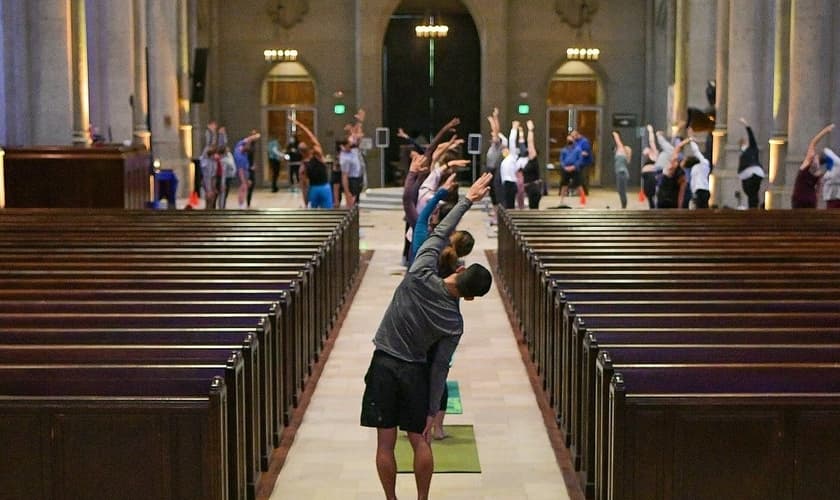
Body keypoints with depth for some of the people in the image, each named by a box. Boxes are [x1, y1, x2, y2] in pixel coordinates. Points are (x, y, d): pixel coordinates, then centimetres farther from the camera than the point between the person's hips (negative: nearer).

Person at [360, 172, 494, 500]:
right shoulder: (455, 324, -9)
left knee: (386, 443, 5)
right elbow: (440, 368, -5)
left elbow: (440, 233, -4)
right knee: (420, 441, 11)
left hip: (383, 366, 0)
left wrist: (468, 200, 5)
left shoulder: (421, 276, -15)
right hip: (415, 372, 0)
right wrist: (432, 411, 3)